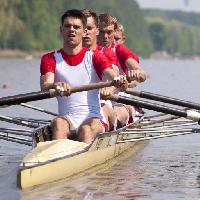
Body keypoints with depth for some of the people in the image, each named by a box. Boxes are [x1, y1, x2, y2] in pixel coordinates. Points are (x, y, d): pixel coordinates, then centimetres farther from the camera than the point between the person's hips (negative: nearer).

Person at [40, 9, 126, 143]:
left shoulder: (95, 58, 8)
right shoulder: (50, 59, 10)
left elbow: (111, 75, -11)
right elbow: (44, 86, -9)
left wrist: (119, 81, -38)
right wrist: (55, 86, -35)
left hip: (93, 118, -1)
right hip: (67, 118, 1)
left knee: (86, 129, -33)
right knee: (58, 123, -31)